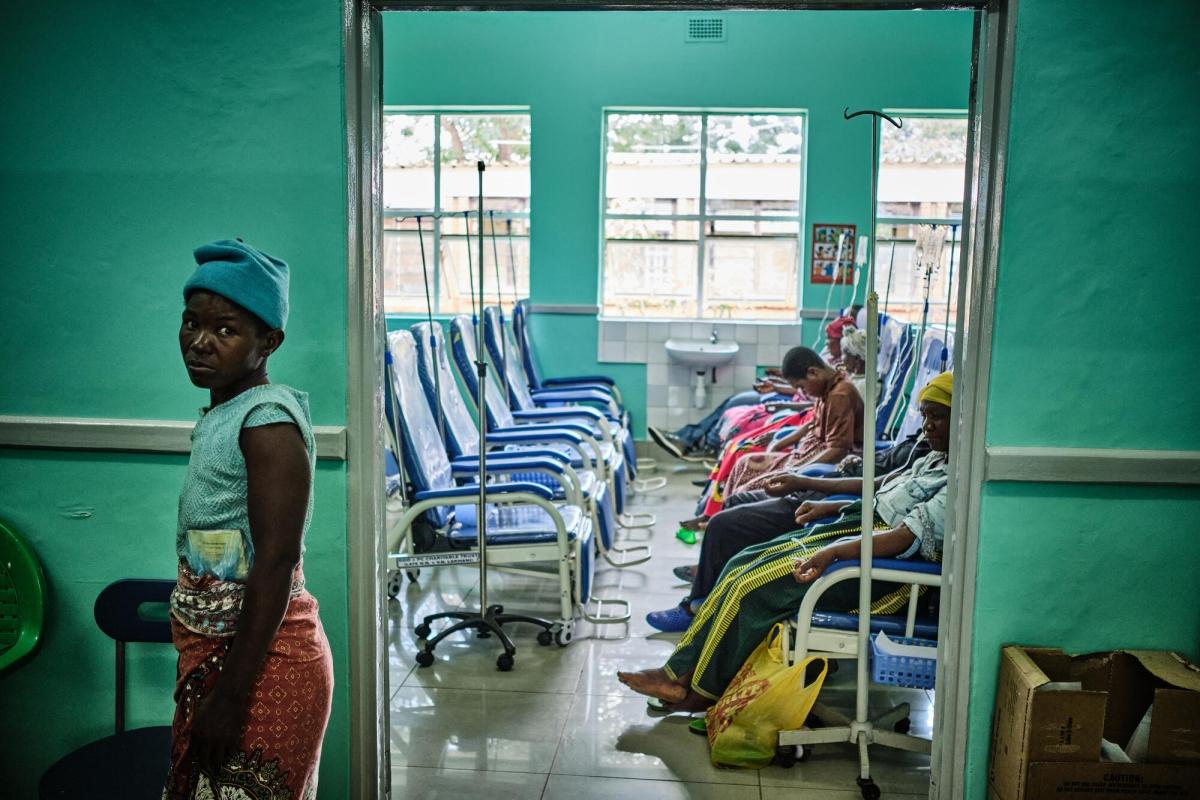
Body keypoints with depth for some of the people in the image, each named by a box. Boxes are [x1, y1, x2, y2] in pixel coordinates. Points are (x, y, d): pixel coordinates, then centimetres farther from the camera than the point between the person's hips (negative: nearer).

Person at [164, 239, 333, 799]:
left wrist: (231, 692, -22)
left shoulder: (268, 419, -19)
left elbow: (276, 562, -23)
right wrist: (205, 676, 20)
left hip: (260, 661, -9)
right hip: (214, 652, 9)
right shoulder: (219, 415, 8)